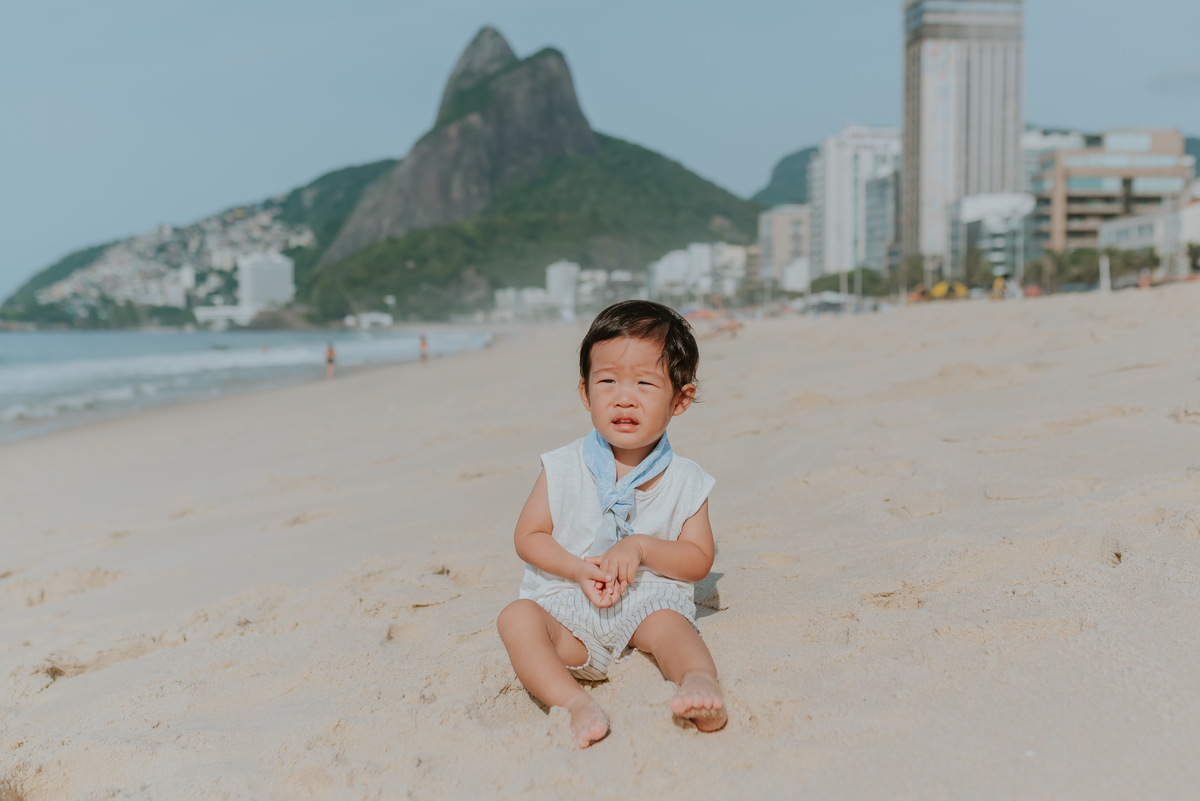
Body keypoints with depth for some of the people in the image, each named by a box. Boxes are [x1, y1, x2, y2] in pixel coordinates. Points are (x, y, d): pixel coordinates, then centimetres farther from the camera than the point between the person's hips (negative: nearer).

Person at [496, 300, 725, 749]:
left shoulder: (685, 481, -1)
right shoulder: (563, 469, -1)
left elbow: (700, 560, 1)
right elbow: (528, 537, 3)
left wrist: (641, 547, -16)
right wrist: (579, 569, -14)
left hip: (649, 600, -1)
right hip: (567, 607, 1)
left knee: (668, 623, -32)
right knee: (517, 617, -26)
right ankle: (575, 703, -42)